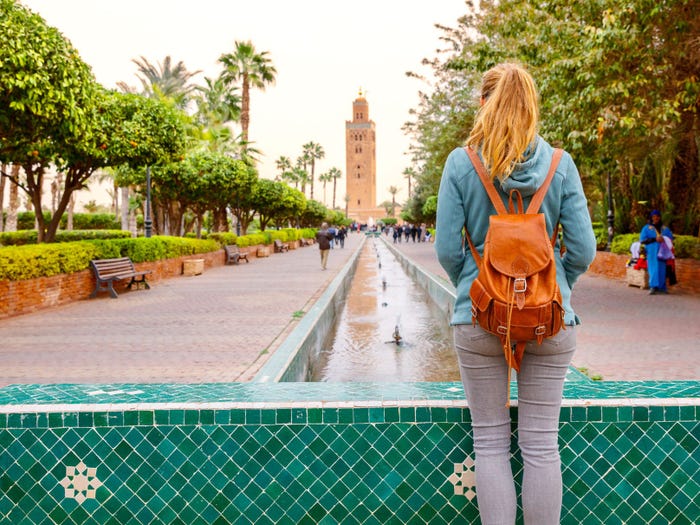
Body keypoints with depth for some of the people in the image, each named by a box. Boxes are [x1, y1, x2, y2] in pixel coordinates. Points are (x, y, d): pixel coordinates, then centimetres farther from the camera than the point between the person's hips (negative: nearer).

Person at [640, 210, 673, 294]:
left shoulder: (665, 228, 15)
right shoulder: (646, 228, 5)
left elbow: (671, 237, 16)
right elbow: (642, 240, -3)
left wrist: (664, 239, -7)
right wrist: (655, 239, -14)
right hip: (652, 253, -3)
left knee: (662, 270, 1)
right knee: (653, 269, -9)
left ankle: (662, 287, 6)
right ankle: (653, 287, -10)